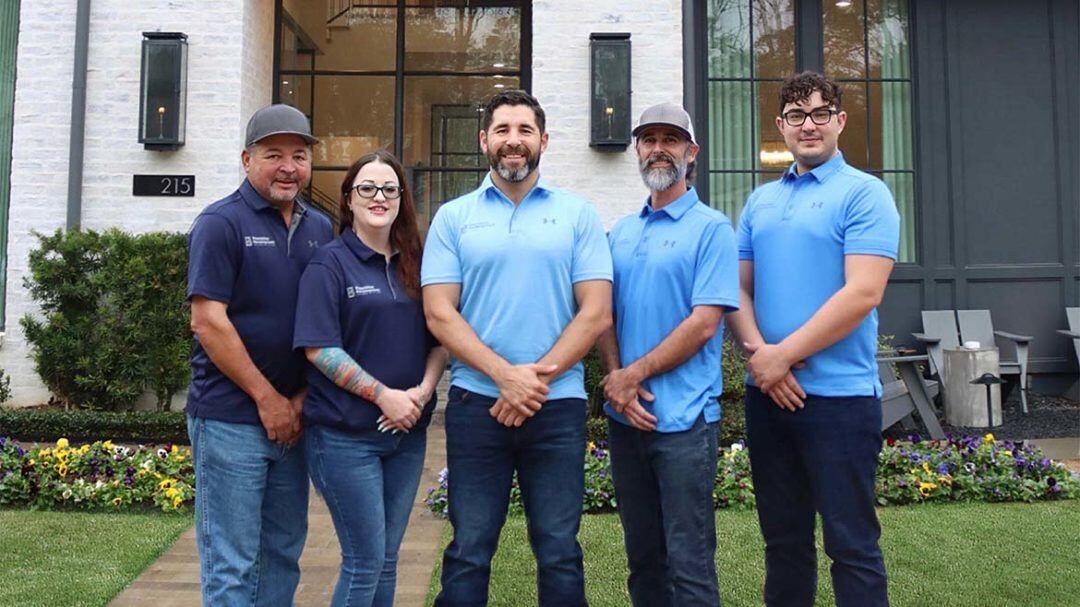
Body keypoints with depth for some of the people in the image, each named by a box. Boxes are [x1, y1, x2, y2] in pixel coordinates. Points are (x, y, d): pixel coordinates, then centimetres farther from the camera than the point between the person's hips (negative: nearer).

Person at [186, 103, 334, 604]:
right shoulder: (221, 223, -7)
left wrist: (304, 398, 0)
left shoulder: (320, 228, 10)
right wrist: (267, 398, -12)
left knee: (283, 554, 16)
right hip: (230, 419, -6)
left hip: (293, 419, 6)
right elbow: (208, 322, -14)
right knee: (232, 565, 3)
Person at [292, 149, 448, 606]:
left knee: (386, 559, 13)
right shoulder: (330, 264, -5)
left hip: (407, 432, 5)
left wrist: (424, 390, -8)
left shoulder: (414, 265, 10)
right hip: (346, 435, -5)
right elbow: (319, 349, -13)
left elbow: (439, 338, 10)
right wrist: (384, 395, -17)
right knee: (365, 561, -1)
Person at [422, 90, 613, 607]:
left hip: (558, 405, 0)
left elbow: (596, 312, -1)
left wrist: (537, 378, -11)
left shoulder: (578, 214, 6)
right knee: (468, 553, 8)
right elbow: (439, 313, -2)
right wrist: (506, 375, -13)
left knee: (559, 554, 9)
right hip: (475, 403, 0)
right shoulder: (453, 217, 6)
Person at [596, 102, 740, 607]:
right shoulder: (620, 232, 13)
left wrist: (634, 374, -12)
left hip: (683, 416, -6)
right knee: (642, 555, 16)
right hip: (624, 414, 6)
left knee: (688, 563, 0)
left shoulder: (711, 228, -5)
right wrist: (616, 380, -7)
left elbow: (704, 323, -13)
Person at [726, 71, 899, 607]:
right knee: (783, 539, 15)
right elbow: (739, 289, 11)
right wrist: (758, 352, -8)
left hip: (839, 395, -5)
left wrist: (782, 356, -14)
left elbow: (862, 294, -15)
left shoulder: (864, 193, -4)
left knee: (851, 544, 2)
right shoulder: (760, 200, 14)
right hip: (768, 393, 6)